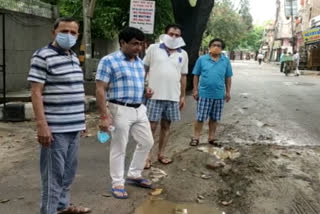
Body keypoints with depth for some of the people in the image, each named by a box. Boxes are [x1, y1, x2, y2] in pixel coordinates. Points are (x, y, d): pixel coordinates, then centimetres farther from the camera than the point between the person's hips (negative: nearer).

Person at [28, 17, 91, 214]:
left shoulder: (74, 57, 13)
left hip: (74, 126, 8)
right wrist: (42, 125, -20)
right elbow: (36, 93, -14)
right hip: (55, 128, -8)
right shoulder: (43, 56, -10)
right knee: (54, 173, 0)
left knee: (69, 171, 18)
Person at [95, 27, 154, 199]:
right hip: (121, 110, -8)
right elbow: (100, 90, -15)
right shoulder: (109, 61, -12)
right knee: (119, 148, 3)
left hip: (139, 109, 8)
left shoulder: (139, 62, 12)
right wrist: (104, 116, -20)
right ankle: (117, 184, 19)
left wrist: (146, 91, 3)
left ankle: (134, 175, 33)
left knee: (147, 142, 15)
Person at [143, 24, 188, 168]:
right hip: (154, 95, -3)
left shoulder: (183, 54, 9)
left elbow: (183, 76, 13)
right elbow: (144, 69, 4)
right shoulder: (154, 48, 0)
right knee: (151, 126, -1)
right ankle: (147, 156, 9)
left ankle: (161, 154, 23)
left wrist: (183, 96, 11)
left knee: (166, 125, 11)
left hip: (173, 97, 3)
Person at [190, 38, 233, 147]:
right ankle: (196, 138, 14)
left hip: (219, 95, 2)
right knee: (200, 118, 3)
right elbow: (196, 75, 1)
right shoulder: (202, 59, -3)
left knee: (214, 118, 13)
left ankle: (211, 138, 25)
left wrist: (228, 92, 5)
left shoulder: (226, 61, 2)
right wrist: (195, 90, -2)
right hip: (204, 94, -2)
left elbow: (228, 77, 7)